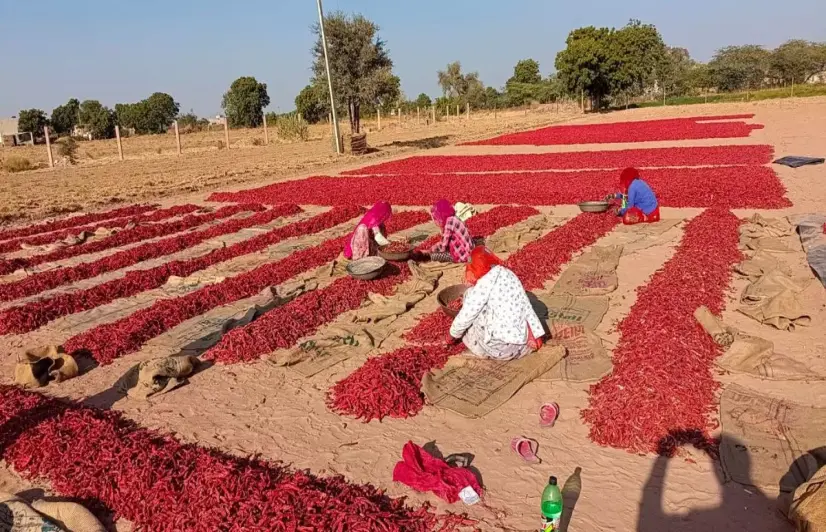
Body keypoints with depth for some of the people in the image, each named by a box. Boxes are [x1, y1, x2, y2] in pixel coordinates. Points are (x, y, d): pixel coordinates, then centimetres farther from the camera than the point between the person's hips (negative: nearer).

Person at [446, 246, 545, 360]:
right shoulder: (510, 275, 6)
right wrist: (537, 335, 14)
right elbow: (526, 306, 9)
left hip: (497, 347, -7)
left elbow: (466, 316, -9)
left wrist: (452, 335, 7)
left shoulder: (485, 283, -13)